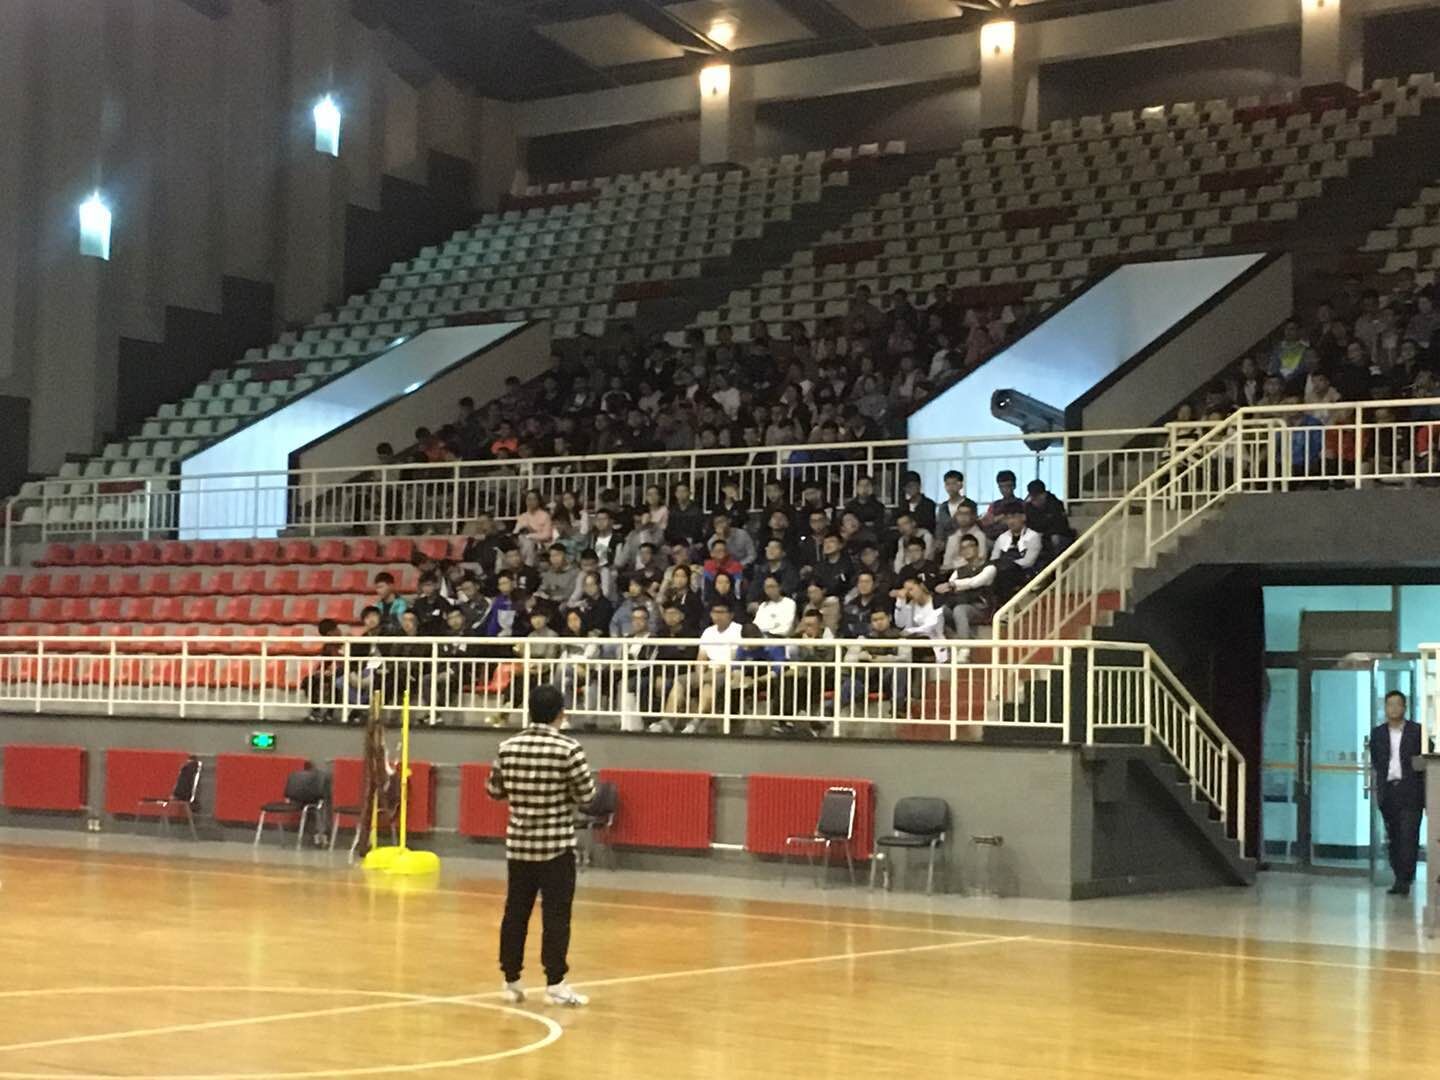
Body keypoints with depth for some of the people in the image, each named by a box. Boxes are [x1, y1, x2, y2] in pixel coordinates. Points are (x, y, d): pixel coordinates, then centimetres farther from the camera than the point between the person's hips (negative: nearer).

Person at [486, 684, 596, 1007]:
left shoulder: (508, 747, 1)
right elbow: (586, 795, -8)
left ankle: (511, 981, 15)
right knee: (556, 915, 0)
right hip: (556, 845, -4)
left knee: (515, 913, 10)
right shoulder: (569, 749, -12)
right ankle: (555, 983, 0)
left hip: (518, 843, 4)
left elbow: (494, 790, 10)